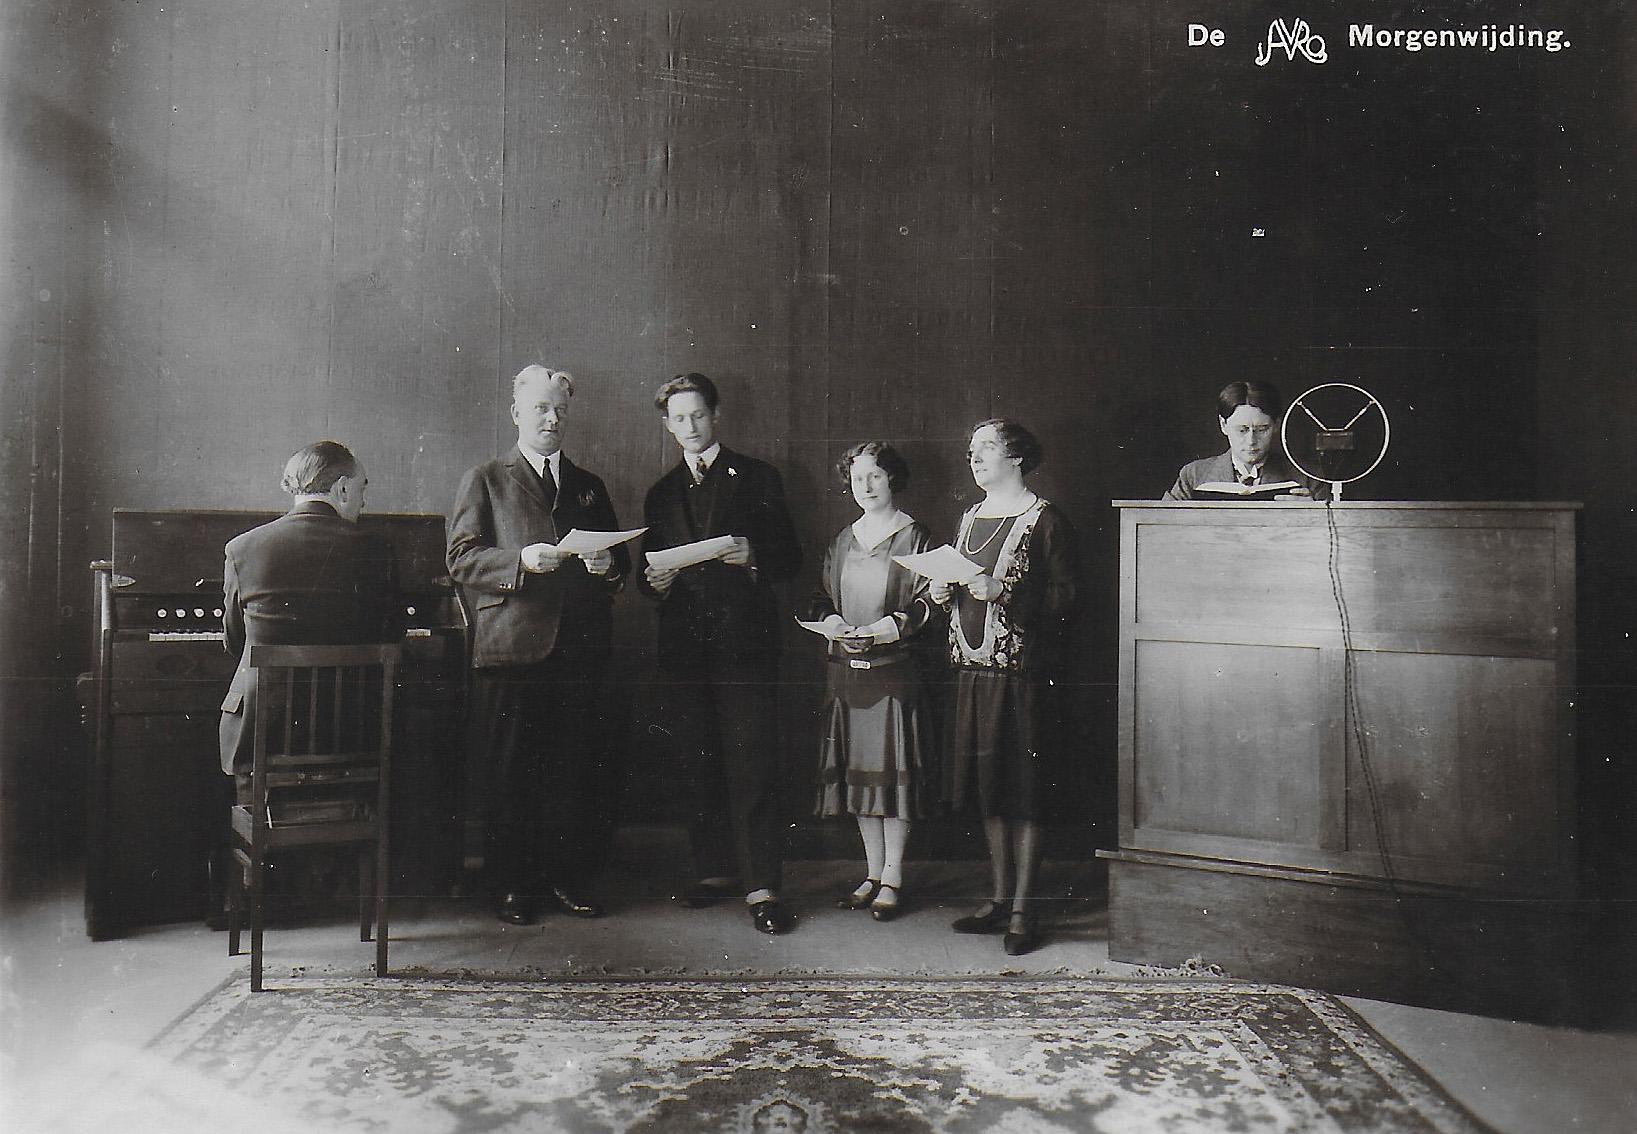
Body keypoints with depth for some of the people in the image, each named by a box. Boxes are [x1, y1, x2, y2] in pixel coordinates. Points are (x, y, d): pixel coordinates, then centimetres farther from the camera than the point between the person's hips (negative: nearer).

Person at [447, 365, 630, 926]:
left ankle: (569, 877, 15)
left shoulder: (589, 486, 21)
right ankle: (512, 886, 11)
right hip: (510, 648, -3)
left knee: (575, 771, 3)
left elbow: (620, 562, 22)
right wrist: (521, 559, -16)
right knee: (506, 774, 0)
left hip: (578, 651, 3)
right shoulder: (484, 480, 10)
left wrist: (607, 564, -2)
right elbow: (461, 558, 0)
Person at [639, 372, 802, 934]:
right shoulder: (661, 493, 20)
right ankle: (715, 869, 20)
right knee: (697, 763, 7)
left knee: (751, 762, -8)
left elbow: (790, 557, 5)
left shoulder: (756, 478, 8)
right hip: (682, 643, 4)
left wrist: (752, 555, -15)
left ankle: (762, 885, -6)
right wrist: (656, 581, -3)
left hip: (744, 639, -4)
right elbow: (650, 573, 20)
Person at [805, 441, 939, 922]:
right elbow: (823, 598, 19)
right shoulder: (842, 540, 16)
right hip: (846, 670, 5)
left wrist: (893, 625, -20)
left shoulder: (914, 536, 0)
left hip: (894, 669, -5)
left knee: (894, 768, -3)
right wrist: (830, 620, -2)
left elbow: (928, 602, -6)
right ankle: (873, 873, 19)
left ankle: (892, 879, 8)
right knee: (857, 769, 8)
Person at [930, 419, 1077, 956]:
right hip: (972, 669, 7)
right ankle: (999, 898, 23)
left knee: (1023, 793, -1)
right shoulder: (970, 518, 16)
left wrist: (1002, 593, -21)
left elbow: (1063, 602, -10)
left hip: (1021, 671, -7)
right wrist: (943, 592, 3)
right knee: (987, 790, 12)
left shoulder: (1044, 519, -6)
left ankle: (1023, 911, 8)